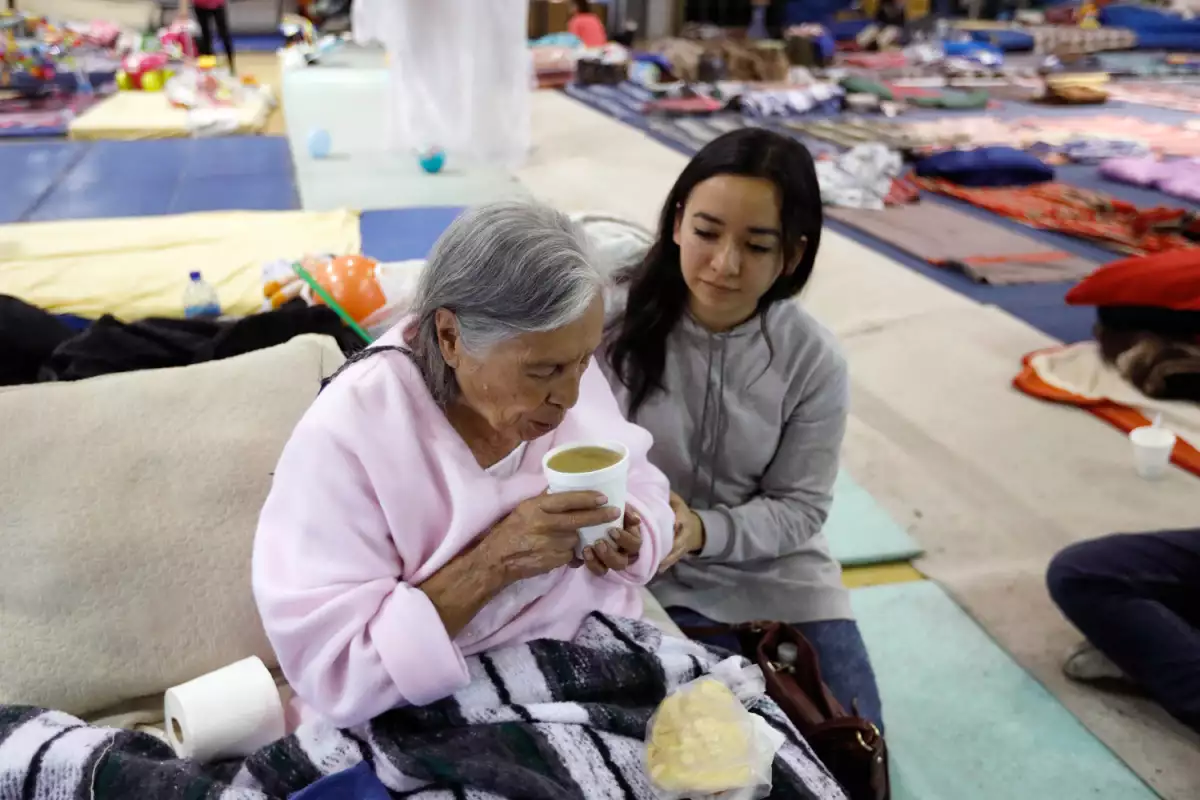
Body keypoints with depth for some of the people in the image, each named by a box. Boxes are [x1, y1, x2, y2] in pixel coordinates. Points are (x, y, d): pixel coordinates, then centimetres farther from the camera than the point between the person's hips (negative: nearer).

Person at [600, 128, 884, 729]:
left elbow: (798, 507, -8)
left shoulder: (813, 361, -10)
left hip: (771, 577, 2)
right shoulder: (615, 318, -15)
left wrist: (702, 531, -26)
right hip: (641, 574, -1)